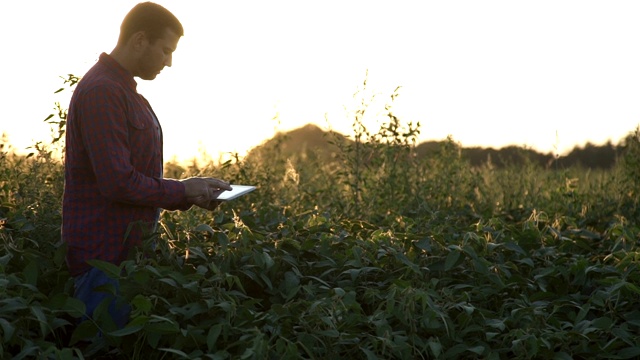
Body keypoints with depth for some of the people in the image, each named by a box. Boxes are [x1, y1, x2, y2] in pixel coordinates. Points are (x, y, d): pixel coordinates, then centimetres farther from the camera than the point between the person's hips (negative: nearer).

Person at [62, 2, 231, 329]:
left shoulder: (124, 90, 16)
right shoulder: (102, 92, -17)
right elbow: (118, 182, -23)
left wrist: (191, 193, 7)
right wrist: (183, 191, -10)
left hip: (130, 249, 10)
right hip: (103, 256, -10)